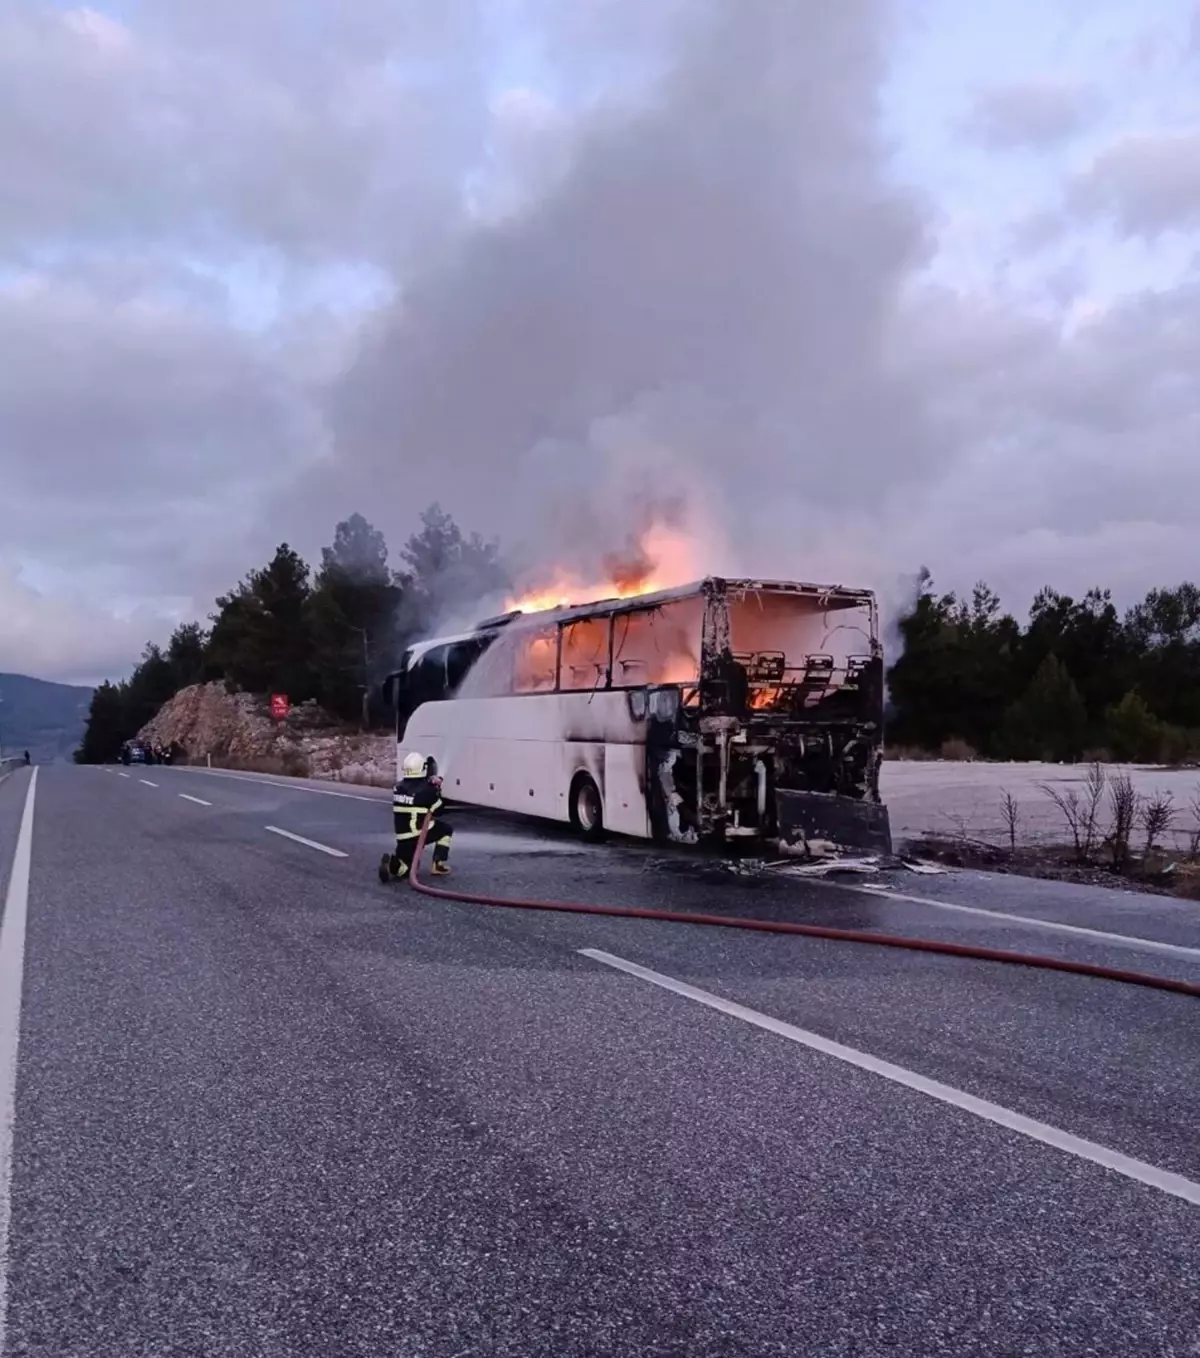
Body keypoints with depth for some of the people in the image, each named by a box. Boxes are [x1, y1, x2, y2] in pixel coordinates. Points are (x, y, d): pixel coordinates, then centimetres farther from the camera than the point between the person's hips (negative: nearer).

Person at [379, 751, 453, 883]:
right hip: (421, 833, -5)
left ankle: (392, 863, -13)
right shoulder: (426, 790, -12)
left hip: (402, 837, 5)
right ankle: (439, 864, 14)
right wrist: (436, 790, 10)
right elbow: (438, 811, -1)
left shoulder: (398, 788, 5)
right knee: (446, 828, 21)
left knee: (407, 866, 23)